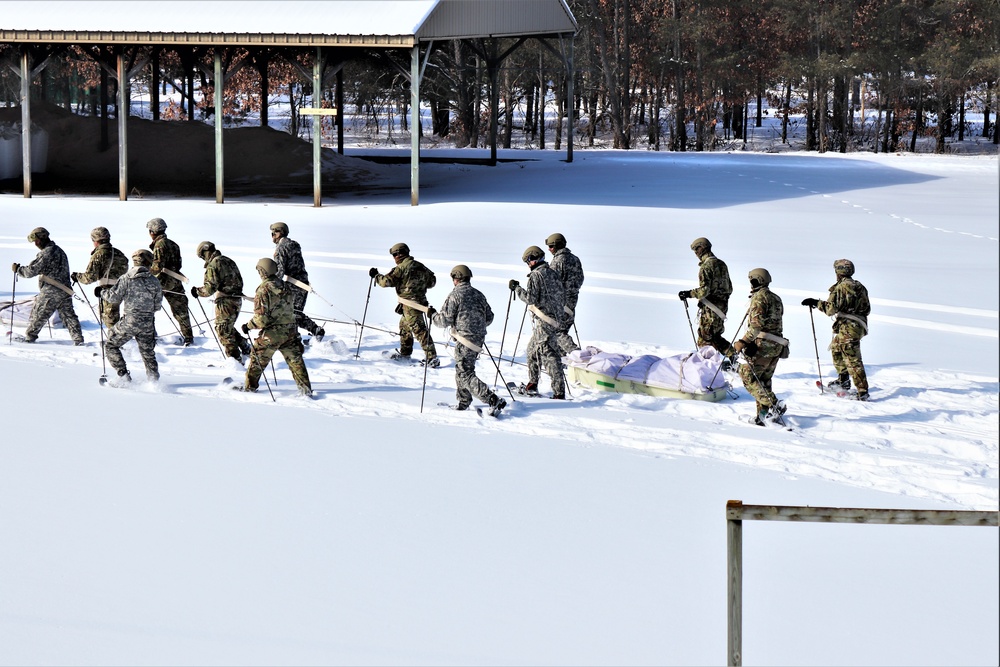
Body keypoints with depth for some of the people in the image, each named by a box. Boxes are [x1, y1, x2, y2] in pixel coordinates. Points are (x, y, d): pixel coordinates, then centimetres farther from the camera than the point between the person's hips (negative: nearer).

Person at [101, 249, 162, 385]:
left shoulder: (126, 278, -6)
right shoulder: (155, 282, 4)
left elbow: (114, 298, -5)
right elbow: (157, 305, 7)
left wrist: (103, 292, 14)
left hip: (130, 321, -4)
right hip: (148, 322, 4)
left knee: (110, 345, 12)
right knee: (148, 352, 22)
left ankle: (124, 376, 2)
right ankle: (154, 380, 16)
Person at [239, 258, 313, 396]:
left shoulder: (263, 290, -15)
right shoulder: (285, 287, 6)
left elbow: (261, 318, -19)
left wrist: (248, 326, -4)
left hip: (272, 333, -5)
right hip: (290, 331, 5)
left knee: (257, 359, 12)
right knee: (295, 360, 10)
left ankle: (249, 387, 22)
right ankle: (305, 389, 8)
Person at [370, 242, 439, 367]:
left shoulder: (401, 268, -14)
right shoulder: (420, 266, 10)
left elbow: (386, 281, -13)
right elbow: (432, 280, 16)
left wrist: (376, 275, 4)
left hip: (410, 304, -9)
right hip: (420, 300, 9)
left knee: (419, 329, -10)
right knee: (404, 324, 25)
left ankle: (432, 358, -14)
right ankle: (405, 353, 37)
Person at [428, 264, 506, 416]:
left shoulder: (455, 295, -11)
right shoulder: (479, 295, 11)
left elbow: (445, 320, -12)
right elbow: (489, 318, 16)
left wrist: (432, 315, 7)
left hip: (465, 340, -8)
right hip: (479, 338, 8)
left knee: (465, 375, -7)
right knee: (461, 370, 22)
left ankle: (494, 401, -17)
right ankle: (463, 403, 29)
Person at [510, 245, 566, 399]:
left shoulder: (536, 275, -12)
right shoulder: (553, 274, 14)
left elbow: (530, 298, -18)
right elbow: (560, 298, 17)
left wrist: (516, 288, -6)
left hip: (542, 321, -10)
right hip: (555, 318, 10)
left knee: (549, 354, -10)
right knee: (532, 349, 23)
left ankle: (559, 391, -14)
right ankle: (532, 385, 32)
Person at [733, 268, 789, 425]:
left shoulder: (759, 297, -8)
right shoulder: (776, 298, 20)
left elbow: (757, 324, -19)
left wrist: (744, 341, -20)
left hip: (763, 345, -9)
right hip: (777, 346, 9)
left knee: (748, 377, -6)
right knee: (763, 380, 13)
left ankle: (774, 405, -17)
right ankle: (764, 415, 8)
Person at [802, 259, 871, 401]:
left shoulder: (841, 287, -13)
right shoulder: (859, 287, 13)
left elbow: (831, 308, -18)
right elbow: (867, 309, 18)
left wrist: (816, 303, -7)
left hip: (848, 327, -10)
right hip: (859, 326, 10)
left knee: (852, 360, -9)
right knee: (835, 348, 27)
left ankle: (863, 392, -11)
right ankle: (843, 380, 33)